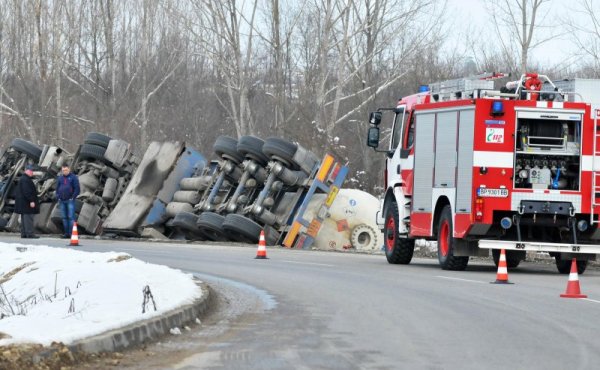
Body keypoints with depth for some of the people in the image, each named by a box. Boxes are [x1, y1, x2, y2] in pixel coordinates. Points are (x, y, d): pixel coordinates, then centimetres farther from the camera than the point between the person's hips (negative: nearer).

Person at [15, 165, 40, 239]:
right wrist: (31, 201, -24)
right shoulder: (25, 180, -16)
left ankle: (24, 234, 13)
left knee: (24, 219, 11)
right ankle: (30, 233, -14)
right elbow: (27, 191, -23)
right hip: (26, 202, -11)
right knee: (28, 218, -12)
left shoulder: (23, 179, 19)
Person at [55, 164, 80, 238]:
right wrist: (58, 198, 6)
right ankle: (66, 233, 10)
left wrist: (72, 198, -11)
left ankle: (72, 233, -12)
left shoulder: (73, 177, -1)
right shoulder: (60, 178, 12)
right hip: (62, 201, 5)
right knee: (64, 217, 6)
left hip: (70, 201, -5)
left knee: (71, 217, -11)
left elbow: (77, 189, -4)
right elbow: (57, 188, 17)